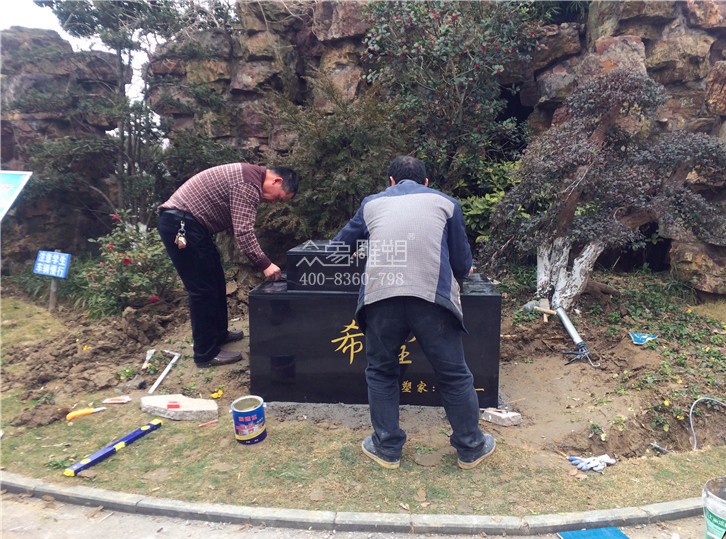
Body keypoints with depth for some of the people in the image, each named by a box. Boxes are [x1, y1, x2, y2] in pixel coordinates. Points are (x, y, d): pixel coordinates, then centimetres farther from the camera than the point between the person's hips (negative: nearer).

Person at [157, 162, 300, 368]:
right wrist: (264, 264, -18)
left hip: (189, 224, 11)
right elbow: (243, 232, -23)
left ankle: (218, 334, 32)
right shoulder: (249, 183, -17)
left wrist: (261, 262, 12)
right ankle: (207, 353, 6)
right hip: (180, 224, -11)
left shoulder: (249, 176, 16)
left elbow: (239, 229, 17)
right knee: (203, 289, -5)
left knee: (216, 281, 17)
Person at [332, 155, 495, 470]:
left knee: (380, 371, 20)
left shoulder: (372, 203, 25)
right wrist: (460, 272, 45)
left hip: (380, 295, 1)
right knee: (454, 374, 15)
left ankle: (387, 448, 30)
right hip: (432, 295, 0)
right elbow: (463, 265, 22)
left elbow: (339, 247, 33)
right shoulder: (445, 203, 23)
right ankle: (471, 448, 33)